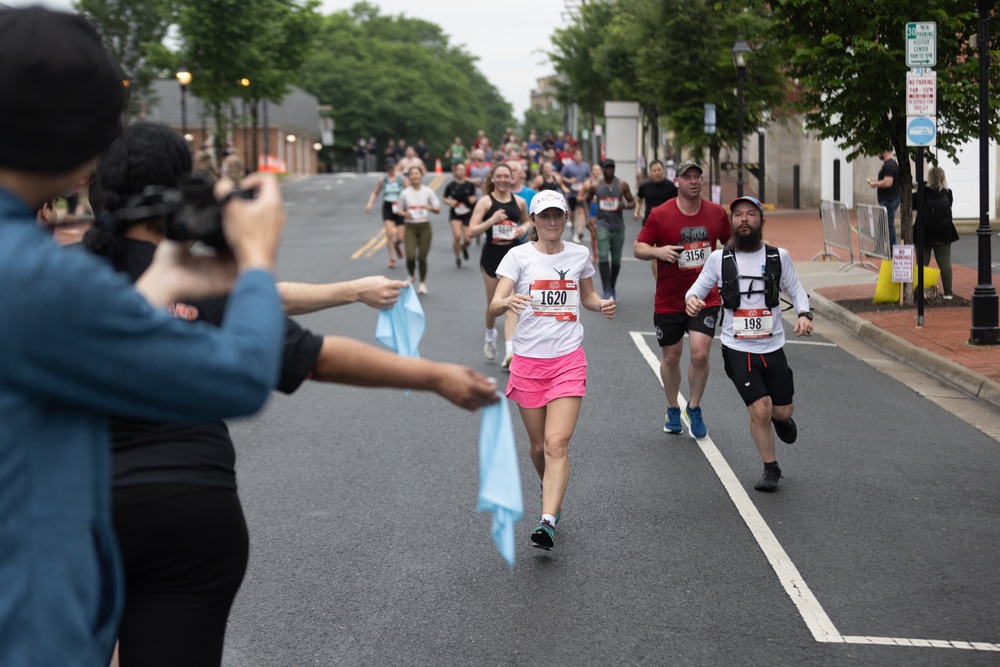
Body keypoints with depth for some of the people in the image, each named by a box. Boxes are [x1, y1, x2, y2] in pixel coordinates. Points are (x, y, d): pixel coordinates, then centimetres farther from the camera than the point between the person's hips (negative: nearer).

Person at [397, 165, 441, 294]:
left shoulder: (428, 191, 0)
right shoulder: (404, 193, 1)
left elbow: (438, 209, 3)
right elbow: (400, 211, 11)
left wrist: (430, 208, -19)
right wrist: (405, 214, -12)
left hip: (425, 227, 0)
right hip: (410, 227, 0)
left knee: (422, 257, -2)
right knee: (410, 257, -14)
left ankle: (422, 283, 19)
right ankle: (412, 276, 19)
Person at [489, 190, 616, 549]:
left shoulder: (579, 255, 6)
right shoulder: (519, 256, -2)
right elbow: (494, 306, -12)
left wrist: (602, 304, 1)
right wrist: (507, 302, -35)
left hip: (568, 360, 0)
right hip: (528, 361, 0)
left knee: (557, 442, -14)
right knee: (539, 446, 9)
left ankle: (547, 521, -20)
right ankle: (552, 499, 38)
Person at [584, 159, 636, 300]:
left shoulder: (622, 185, -1)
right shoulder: (595, 186, 1)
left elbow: (633, 203, 4)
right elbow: (587, 201, 16)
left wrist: (624, 206, -18)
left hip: (618, 225, 2)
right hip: (603, 224, -1)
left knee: (616, 259, 10)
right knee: (603, 258, -15)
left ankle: (612, 288, 30)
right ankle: (606, 292, -18)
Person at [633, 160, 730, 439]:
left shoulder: (717, 213, 1)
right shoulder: (660, 214, -8)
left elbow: (731, 242, 17)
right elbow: (637, 248, -6)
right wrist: (658, 251, -25)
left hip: (706, 298, 1)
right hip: (669, 300, -1)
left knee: (700, 354, -12)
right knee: (670, 357, 10)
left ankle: (694, 408, 11)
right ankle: (673, 410, 32)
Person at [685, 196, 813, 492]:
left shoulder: (778, 256, 0)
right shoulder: (719, 258, -2)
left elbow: (795, 289, 8)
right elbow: (699, 287, 3)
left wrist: (804, 314, -12)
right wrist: (692, 299, -21)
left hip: (772, 347, 2)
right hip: (737, 349, -2)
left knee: (782, 411, 7)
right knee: (759, 409, -11)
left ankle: (779, 417, 48)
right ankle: (771, 469, 10)